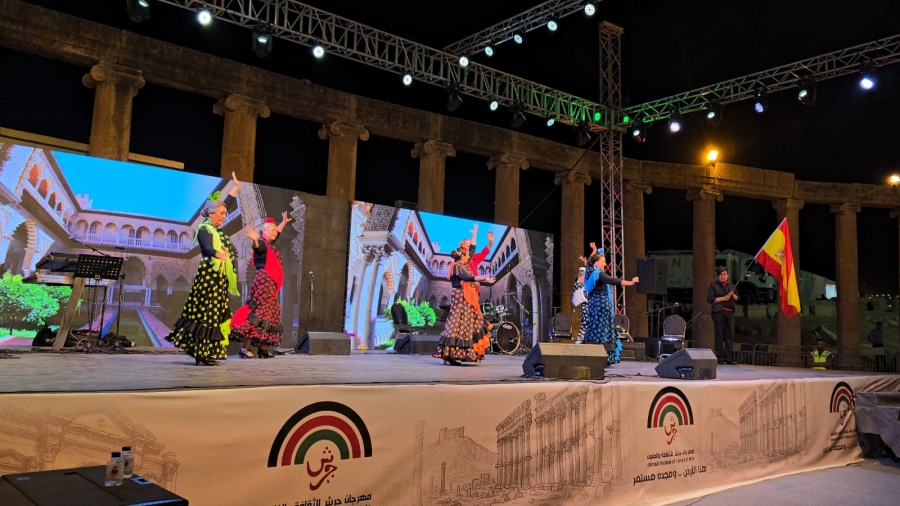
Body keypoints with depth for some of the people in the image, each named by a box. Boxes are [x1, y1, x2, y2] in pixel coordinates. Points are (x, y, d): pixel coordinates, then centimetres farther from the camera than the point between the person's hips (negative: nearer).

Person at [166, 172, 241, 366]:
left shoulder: (216, 229, 16)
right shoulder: (205, 230, -9)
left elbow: (226, 204, 29)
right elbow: (208, 249, -30)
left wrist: (236, 187, 35)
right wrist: (219, 254, -51)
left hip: (219, 277, 9)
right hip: (209, 276, -9)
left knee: (215, 314, 6)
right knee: (206, 314, -11)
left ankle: (202, 353, 8)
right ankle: (202, 354, -11)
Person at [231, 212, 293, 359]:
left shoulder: (270, 244, 18)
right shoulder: (262, 244, -7)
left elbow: (277, 232, 39)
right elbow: (257, 247, -33)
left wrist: (284, 222, 53)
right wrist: (255, 241, -55)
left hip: (271, 285, 10)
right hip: (263, 283, -10)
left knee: (269, 314, 8)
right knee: (258, 313, -14)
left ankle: (263, 349, 11)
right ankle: (245, 348, -14)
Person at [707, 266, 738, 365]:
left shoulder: (731, 285, 20)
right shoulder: (713, 285, 4)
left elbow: (737, 298, 21)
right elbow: (709, 298, -7)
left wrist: (733, 295, -1)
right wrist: (723, 298, -10)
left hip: (730, 312, 5)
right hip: (719, 312, -5)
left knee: (730, 335, 2)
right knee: (719, 335, -5)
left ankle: (728, 357, 7)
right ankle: (720, 358, 0)